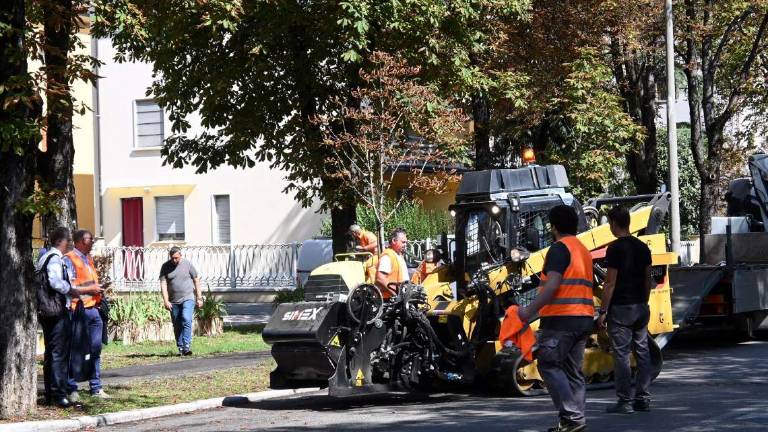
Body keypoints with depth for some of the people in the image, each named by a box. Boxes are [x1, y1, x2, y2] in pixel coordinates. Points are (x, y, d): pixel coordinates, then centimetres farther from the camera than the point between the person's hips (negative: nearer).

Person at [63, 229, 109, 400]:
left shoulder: (88, 258, 19)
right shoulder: (69, 259, -8)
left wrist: (98, 289, 14)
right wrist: (89, 289, -16)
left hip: (93, 308, 8)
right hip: (79, 310, -8)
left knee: (95, 349, 10)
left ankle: (96, 387, 17)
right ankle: (72, 390, -1)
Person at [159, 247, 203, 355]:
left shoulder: (187, 264, 0)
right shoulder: (165, 267, 3)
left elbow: (196, 281, 6)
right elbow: (163, 284, -2)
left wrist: (199, 298, 4)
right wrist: (166, 301, -12)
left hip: (188, 298, -2)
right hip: (174, 301, 3)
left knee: (186, 320, -20)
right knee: (177, 325, 5)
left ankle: (187, 346, -23)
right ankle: (180, 348, 13)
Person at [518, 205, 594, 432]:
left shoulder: (559, 249, -8)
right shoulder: (584, 251, 21)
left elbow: (552, 285, -19)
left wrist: (530, 310, -18)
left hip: (561, 318, -9)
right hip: (584, 318, 9)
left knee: (549, 365, -7)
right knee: (573, 370, 10)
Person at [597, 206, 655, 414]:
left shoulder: (615, 248, -12)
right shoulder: (642, 247, 9)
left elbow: (610, 283, -14)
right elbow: (648, 279, 14)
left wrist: (603, 311, -10)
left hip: (620, 308, -7)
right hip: (641, 307, 7)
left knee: (621, 355, -4)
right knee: (643, 353, 9)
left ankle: (625, 402, -4)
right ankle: (642, 399, 11)